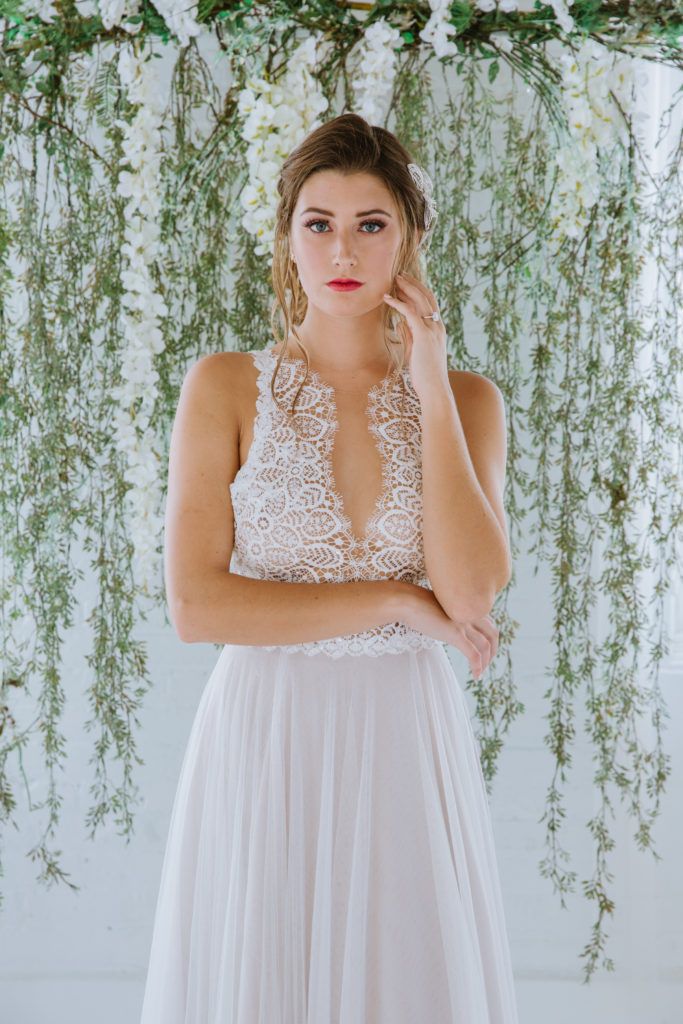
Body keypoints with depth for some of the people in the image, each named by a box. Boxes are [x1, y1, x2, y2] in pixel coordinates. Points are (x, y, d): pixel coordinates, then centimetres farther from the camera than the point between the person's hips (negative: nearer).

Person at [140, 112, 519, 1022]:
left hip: (409, 741, 2)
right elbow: (196, 605, -11)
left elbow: (471, 590, -12)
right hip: (265, 739, -1)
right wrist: (396, 600, -11)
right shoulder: (226, 387, -3)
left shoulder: (466, 398, 3)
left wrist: (431, 387, -11)